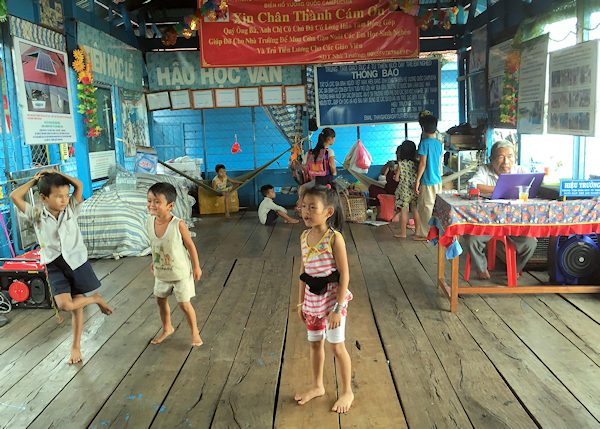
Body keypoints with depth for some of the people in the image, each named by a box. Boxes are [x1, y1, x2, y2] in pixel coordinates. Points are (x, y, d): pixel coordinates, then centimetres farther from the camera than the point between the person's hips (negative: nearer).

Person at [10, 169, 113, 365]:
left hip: (76, 262, 0)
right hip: (55, 266, 0)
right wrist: (34, 180, 0)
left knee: (76, 306, 5)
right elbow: (15, 196, -9)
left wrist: (55, 173, -3)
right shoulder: (36, 214, -1)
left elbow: (79, 185, -10)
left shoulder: (71, 210, -1)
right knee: (64, 304, -15)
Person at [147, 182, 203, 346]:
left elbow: (190, 246, -16)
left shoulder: (178, 225, -27)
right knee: (161, 300, 20)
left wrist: (196, 267, -9)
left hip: (181, 273, -6)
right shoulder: (150, 221, -10)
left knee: (184, 304, 2)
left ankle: (194, 331, 27)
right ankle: (167, 328, 45)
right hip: (161, 273, 6)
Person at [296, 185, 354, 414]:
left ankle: (346, 391, 26)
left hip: (332, 298, -6)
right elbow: (303, 272, 9)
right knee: (315, 343, 19)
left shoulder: (334, 238, -19)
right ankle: (317, 386, 39)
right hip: (312, 299, 6)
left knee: (337, 346, 5)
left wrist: (338, 308, -18)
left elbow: (344, 275, -17)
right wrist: (301, 302, 13)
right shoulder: (305, 237, 1)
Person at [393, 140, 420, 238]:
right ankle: (417, 231, 22)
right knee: (415, 210, 13)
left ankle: (403, 233, 8)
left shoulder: (401, 164, -13)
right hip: (414, 190, 4)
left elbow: (396, 178, -8)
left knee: (404, 211, 3)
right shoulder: (416, 163, -4)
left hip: (404, 190, -4)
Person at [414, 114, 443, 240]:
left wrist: (417, 180, -12)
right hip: (438, 180, 7)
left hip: (427, 181, -7)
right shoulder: (439, 144, 8)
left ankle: (425, 234, 5)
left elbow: (423, 163, -15)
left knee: (426, 207, 0)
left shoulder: (425, 143, -13)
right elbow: (440, 163, 14)